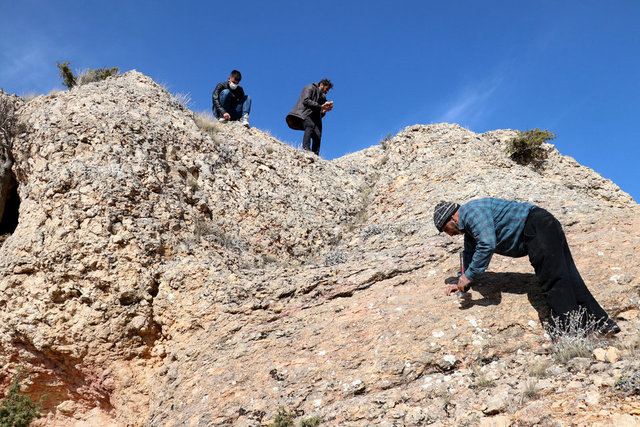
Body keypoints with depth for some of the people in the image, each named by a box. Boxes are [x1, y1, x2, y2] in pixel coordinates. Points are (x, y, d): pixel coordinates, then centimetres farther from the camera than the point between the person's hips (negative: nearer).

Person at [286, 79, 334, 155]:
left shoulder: (322, 97, 30)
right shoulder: (310, 88, 9)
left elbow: (319, 115, 24)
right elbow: (306, 101, -10)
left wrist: (325, 110, 3)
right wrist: (321, 106, -10)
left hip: (313, 119, 7)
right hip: (303, 114, -7)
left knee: (317, 136, -15)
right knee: (310, 126, -35)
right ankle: (306, 148, -46)